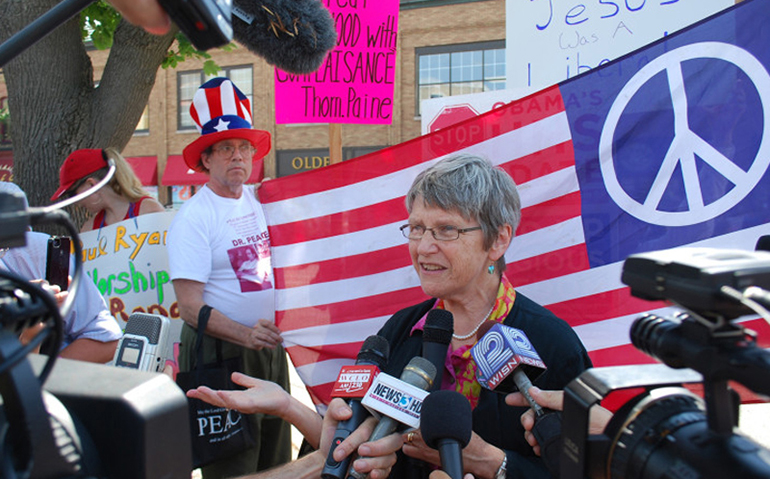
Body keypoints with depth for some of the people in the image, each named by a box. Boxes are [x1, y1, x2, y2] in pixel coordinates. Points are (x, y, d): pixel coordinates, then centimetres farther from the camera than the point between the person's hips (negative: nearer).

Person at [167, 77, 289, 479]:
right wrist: (246, 335, -30)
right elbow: (190, 306, -19)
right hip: (220, 351, -7)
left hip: (269, 345, 7)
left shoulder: (257, 199, 5)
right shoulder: (193, 217, -14)